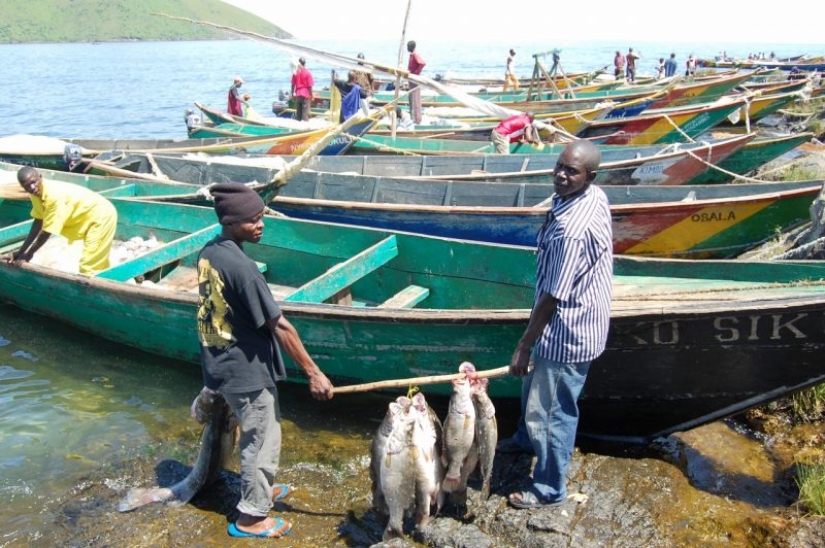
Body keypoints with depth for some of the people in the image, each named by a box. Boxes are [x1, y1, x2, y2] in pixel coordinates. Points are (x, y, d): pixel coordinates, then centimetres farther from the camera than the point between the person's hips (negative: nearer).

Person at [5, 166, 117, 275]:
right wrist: (20, 252, 2)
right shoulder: (36, 193, -4)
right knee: (99, 264, 21)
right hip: (91, 215, 9)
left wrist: (28, 255, -14)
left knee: (89, 267, -11)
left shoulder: (53, 195, -31)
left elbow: (47, 231, -25)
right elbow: (38, 223, 4)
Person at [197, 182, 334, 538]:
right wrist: (313, 373, -18)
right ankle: (251, 517, 25)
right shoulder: (240, 266, -27)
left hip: (221, 363, 9)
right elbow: (279, 326, -25)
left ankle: (260, 488, 46)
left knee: (258, 432, 27)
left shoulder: (208, 253, 0)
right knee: (262, 439, 10)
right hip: (246, 369, -9)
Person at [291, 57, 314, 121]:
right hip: (306, 94, -4)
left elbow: (293, 84, 4)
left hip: (298, 95, 4)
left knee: (298, 111, 12)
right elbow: (309, 86, -10)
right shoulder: (308, 73, -10)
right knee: (305, 111, -1)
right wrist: (311, 95, -1)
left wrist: (293, 93, 14)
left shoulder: (295, 72, 0)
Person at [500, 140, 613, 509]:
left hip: (566, 333, -10)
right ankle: (527, 439, 57)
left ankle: (549, 489, 29)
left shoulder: (571, 229, -34)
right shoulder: (595, 197, -3)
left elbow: (552, 297, -27)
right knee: (534, 385, 31)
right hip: (582, 317, 10)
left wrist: (524, 346, -17)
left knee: (552, 412, 8)